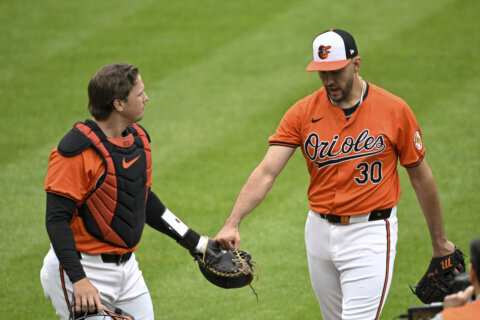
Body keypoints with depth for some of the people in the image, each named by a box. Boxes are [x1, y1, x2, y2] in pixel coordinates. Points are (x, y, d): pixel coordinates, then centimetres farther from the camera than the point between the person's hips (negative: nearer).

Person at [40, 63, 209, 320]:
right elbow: (57, 219, -20)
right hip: (82, 268, -8)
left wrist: (196, 243, 19)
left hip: (126, 268, 8)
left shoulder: (138, 138, 8)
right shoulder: (76, 151, -18)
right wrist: (78, 280, -29)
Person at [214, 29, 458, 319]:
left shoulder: (395, 110, -7)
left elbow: (421, 176, 3)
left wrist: (439, 241, 10)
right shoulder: (303, 113, -2)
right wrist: (232, 224, -25)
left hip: (370, 233, -4)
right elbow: (266, 172, -11)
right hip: (320, 231, 4)